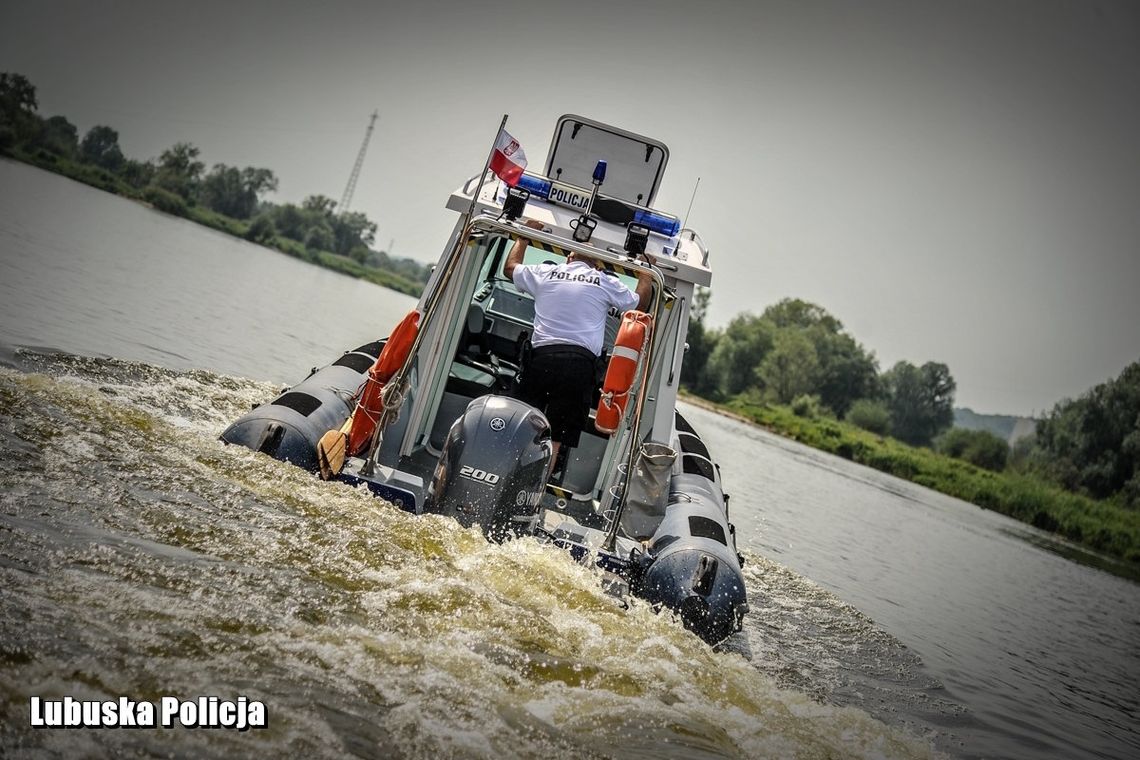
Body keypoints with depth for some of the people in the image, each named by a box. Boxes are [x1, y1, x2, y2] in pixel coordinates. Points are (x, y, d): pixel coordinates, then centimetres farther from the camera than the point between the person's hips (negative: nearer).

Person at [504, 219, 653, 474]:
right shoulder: (607, 283, 11)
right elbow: (640, 303, 27)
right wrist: (645, 272, 41)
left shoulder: (546, 273, 14)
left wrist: (524, 236, 45)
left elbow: (510, 267, 33)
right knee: (554, 439, -1)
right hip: (581, 361, -1)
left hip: (542, 356, 1)